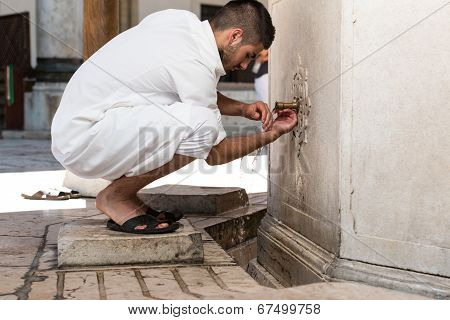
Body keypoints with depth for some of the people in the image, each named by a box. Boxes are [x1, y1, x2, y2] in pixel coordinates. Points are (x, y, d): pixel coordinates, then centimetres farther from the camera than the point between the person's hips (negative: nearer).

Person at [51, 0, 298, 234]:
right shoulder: (194, 66, -20)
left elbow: (203, 96, 24)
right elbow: (215, 154, -9)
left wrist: (244, 109, 10)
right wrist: (269, 136, 4)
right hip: (82, 143, -10)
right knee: (203, 124, -25)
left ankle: (123, 196, 11)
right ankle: (116, 196, -6)